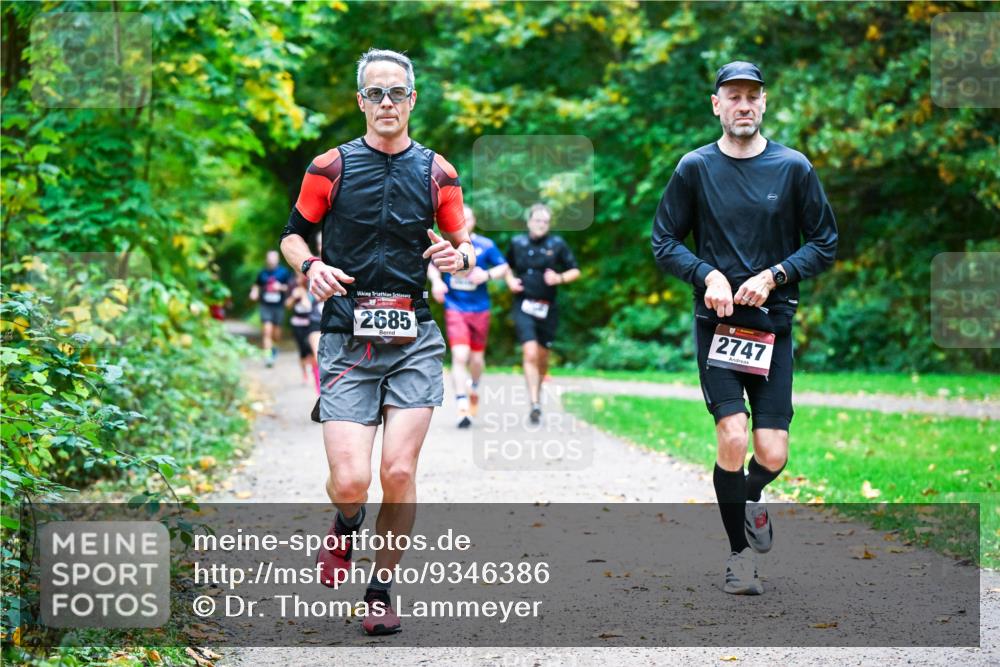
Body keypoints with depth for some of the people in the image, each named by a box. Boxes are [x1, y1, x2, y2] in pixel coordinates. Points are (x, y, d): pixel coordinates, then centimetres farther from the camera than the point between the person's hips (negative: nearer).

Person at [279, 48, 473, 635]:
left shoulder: (437, 172, 7)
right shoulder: (331, 167, 3)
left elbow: (464, 245, 14)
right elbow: (293, 234, 11)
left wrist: (460, 257, -10)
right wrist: (311, 267, -11)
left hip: (414, 341, 1)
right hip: (348, 342, -1)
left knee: (399, 471, -8)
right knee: (350, 481, -12)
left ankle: (382, 591, 12)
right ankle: (347, 525, 27)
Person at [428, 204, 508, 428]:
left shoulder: (485, 245, -3)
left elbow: (503, 267, 5)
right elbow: (432, 266, 13)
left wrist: (487, 275, -14)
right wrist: (436, 281, -7)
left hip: (479, 309, 1)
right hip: (455, 308, -1)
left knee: (477, 357, 11)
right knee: (459, 356, -15)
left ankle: (474, 386, 45)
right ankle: (463, 408, -15)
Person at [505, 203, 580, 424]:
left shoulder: (557, 244, 0)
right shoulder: (517, 243, 4)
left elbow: (575, 271, 4)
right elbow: (507, 266, 21)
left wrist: (560, 278, -14)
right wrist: (510, 280, 2)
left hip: (548, 308, 1)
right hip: (524, 306, -1)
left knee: (542, 356, 12)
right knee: (530, 354, -16)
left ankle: (538, 393, 37)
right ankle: (534, 404, -19)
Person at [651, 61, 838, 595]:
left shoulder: (793, 167, 1)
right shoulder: (695, 168, 1)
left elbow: (825, 245, 5)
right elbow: (663, 242, 6)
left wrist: (773, 276, -9)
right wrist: (707, 274, -11)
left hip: (773, 323, 1)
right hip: (716, 322, -1)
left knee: (772, 454, -5)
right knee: (733, 439, -16)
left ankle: (751, 500, 32)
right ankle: (740, 553, 5)